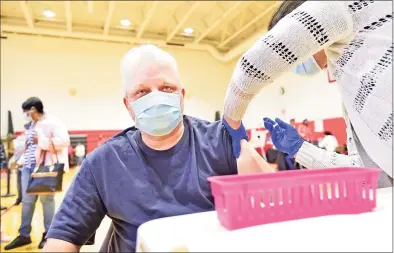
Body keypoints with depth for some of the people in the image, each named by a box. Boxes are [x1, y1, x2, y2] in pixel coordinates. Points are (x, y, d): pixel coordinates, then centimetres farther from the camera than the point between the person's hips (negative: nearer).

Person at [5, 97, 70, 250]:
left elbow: (64, 141, -21)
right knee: (27, 201, 12)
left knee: (46, 199, 3)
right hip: (28, 167, 8)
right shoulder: (30, 124, 16)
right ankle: (24, 235, 25)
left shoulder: (52, 122, -10)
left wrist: (42, 141, -21)